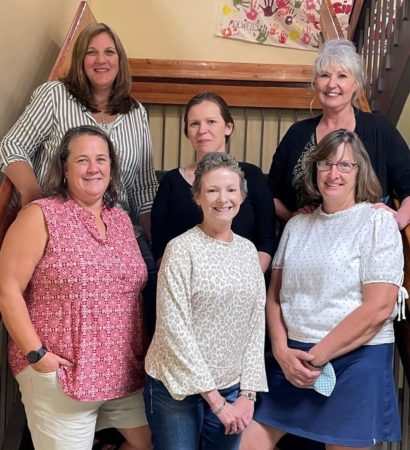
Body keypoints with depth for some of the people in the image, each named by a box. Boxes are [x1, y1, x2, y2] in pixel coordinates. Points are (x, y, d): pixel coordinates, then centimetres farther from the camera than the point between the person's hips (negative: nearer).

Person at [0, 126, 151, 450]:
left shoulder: (122, 220, 9)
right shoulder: (41, 216, -9)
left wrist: (144, 351, 10)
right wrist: (36, 355, -16)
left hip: (126, 372, 6)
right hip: (60, 375, -5)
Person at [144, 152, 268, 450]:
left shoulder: (248, 250, 6)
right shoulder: (182, 249, -11)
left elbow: (256, 325, 6)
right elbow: (175, 330, -15)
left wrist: (248, 392, -2)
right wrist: (214, 399, -14)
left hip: (232, 389, 5)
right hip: (177, 389, -5)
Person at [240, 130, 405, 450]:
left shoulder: (378, 221, -6)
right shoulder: (297, 225, 10)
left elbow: (378, 308, -13)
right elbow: (274, 295, 10)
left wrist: (316, 357, -12)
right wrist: (282, 351, -6)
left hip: (356, 359, -5)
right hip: (293, 357, 5)